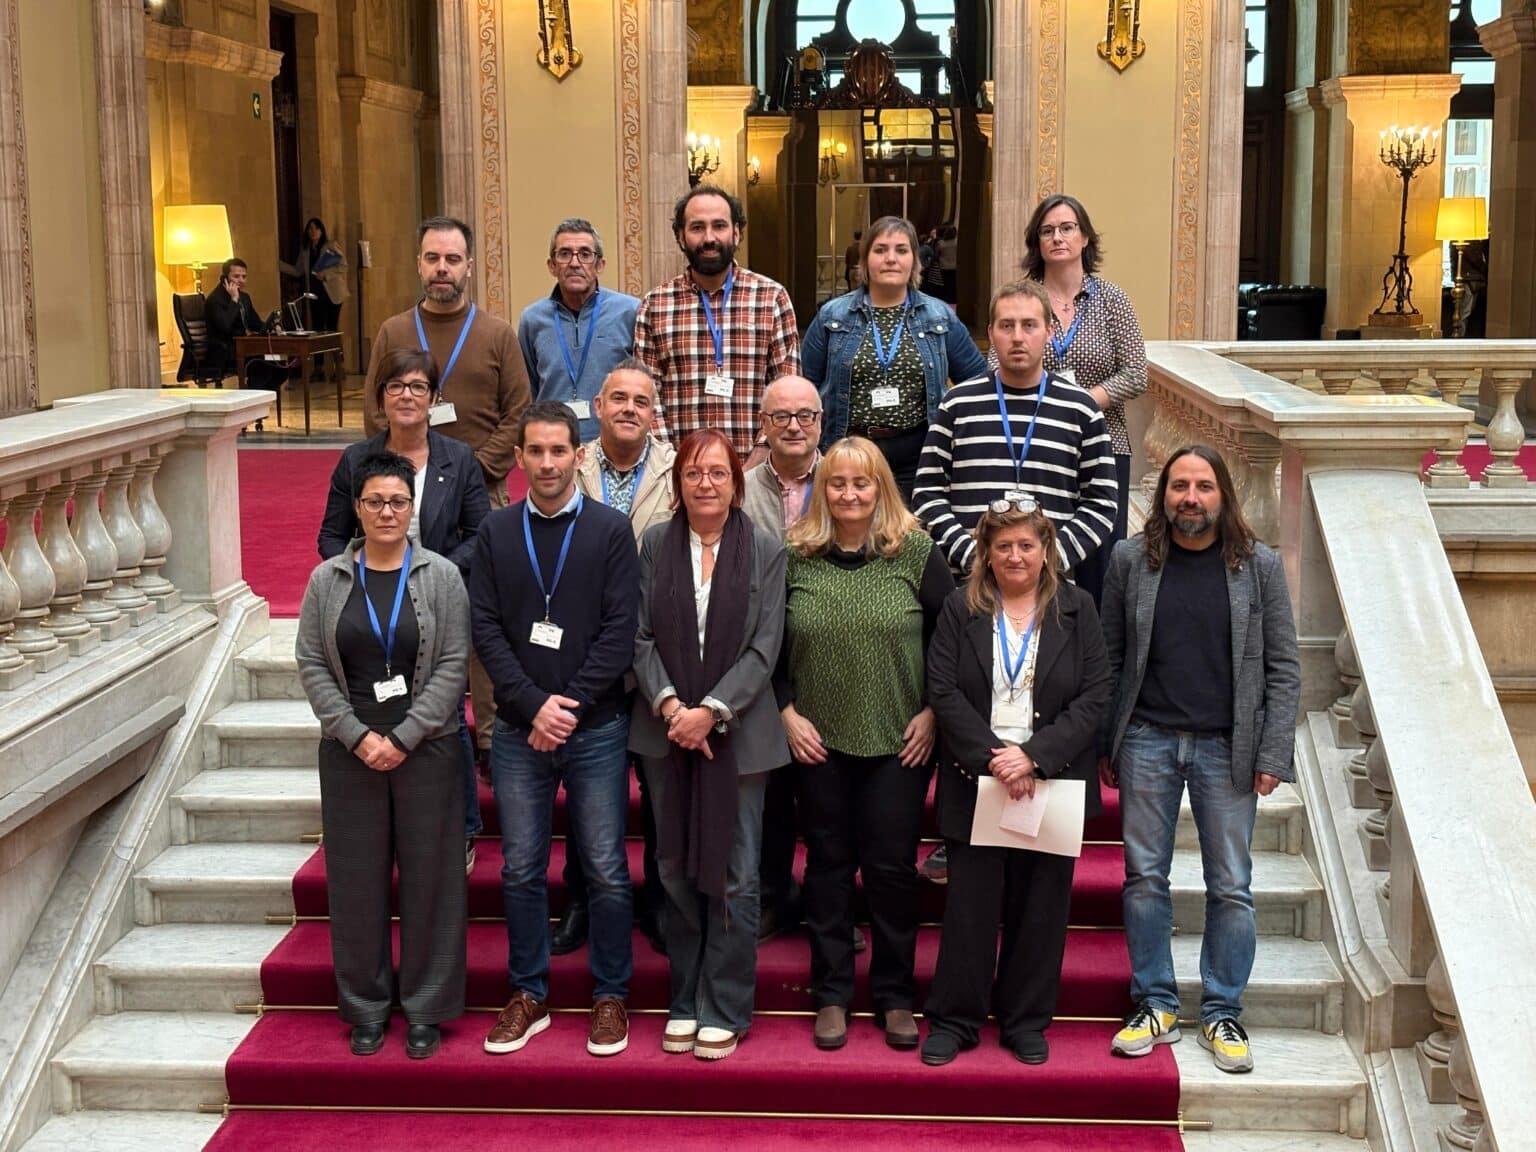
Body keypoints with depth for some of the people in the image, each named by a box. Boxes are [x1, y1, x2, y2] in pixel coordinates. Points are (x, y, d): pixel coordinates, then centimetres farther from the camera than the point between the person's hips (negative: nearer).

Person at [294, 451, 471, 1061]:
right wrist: (358, 736, -8)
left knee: (429, 878, 3)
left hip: (426, 751, -1)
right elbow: (312, 666, 2)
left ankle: (425, 1008, 15)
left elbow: (452, 667, -5)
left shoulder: (441, 576, -1)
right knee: (357, 879, 7)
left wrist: (404, 738, -11)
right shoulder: (328, 580, 4)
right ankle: (366, 1005, 21)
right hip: (350, 753, 2)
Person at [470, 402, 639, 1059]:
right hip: (518, 729, 2)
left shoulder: (611, 530, -1)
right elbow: (486, 629, 0)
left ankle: (610, 996, 17)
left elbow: (620, 630, -7)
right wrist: (533, 705, -12)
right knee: (521, 869, 9)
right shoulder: (495, 533, 6)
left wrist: (571, 706, -13)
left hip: (596, 728, -2)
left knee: (606, 870, 4)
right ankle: (528, 995, 22)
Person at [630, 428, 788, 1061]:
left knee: (733, 875, 1)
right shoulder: (655, 544, 4)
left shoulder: (765, 550, -1)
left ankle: (724, 1010, 12)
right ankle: (685, 1002, 20)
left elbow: (764, 648, -5)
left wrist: (710, 712, -15)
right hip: (667, 729, 2)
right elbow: (641, 636, 1)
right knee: (677, 869, 9)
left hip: (735, 731, -2)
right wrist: (669, 705, -13)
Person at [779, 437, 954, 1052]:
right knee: (828, 864, 9)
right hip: (819, 741, 1)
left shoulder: (917, 553, -3)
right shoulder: (795, 557, 0)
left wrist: (932, 712, -5)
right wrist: (787, 712, -2)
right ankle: (831, 995, 21)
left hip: (899, 742, -1)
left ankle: (894, 996, 19)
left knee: (893, 867, 4)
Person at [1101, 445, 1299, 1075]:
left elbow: (1282, 668, 1)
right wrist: (1105, 745, 1)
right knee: (1145, 878, 6)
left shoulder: (1259, 564, 0)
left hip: (1227, 746, -1)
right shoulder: (1131, 559, 2)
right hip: (1148, 740, 1)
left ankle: (1222, 1014, 18)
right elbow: (1109, 659, 4)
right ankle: (1155, 1006, 19)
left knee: (1231, 887, 5)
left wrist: (1272, 754, -5)